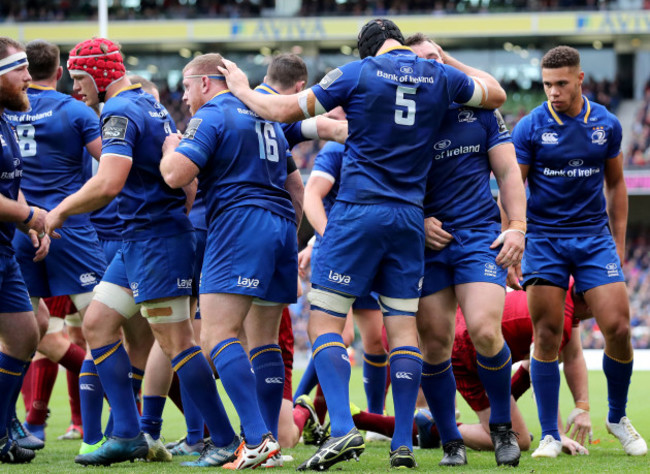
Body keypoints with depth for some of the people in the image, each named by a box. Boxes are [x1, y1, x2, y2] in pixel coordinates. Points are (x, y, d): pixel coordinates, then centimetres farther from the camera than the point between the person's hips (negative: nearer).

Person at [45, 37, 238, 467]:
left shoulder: (120, 113, -15)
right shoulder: (152, 106, 16)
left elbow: (107, 185, -25)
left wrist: (58, 211, -13)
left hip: (155, 239, -10)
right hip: (136, 242, 10)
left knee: (176, 342, -9)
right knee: (97, 324, 9)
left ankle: (226, 441, -6)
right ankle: (128, 436, 7)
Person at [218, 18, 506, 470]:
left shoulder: (357, 74, -5)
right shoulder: (439, 76, 6)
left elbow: (285, 110, 1)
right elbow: (496, 96, 25)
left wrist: (242, 90, 17)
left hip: (359, 211, -4)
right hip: (410, 216, 4)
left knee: (325, 324, -3)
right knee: (403, 328, 7)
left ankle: (343, 429, -19)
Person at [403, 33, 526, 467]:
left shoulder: (479, 110, 7)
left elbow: (508, 171, 10)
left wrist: (517, 226, -1)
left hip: (481, 235, -1)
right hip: (428, 240, 1)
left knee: (484, 330, -17)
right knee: (434, 342, -5)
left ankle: (503, 427, 5)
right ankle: (451, 443, 10)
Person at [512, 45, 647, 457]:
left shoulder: (607, 125, 3)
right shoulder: (530, 128, -5)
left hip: (594, 236, 2)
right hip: (543, 238, -2)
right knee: (547, 337, -5)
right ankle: (550, 435, 3)